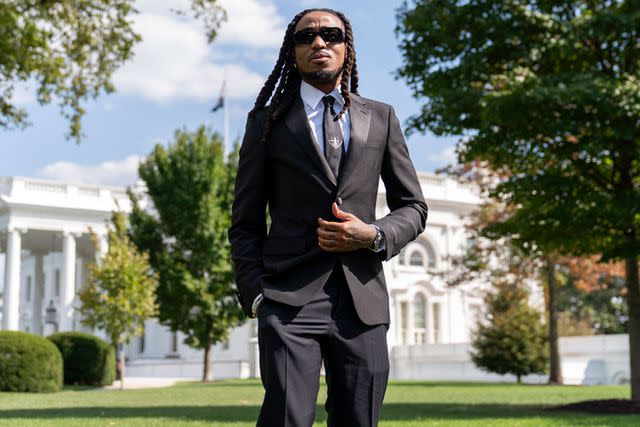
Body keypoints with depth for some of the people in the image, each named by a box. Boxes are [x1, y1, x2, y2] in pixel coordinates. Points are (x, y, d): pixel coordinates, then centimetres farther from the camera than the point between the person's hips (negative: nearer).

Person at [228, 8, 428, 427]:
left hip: (362, 299, 2)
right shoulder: (268, 121, 10)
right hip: (290, 301, -2)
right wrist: (256, 295, -4)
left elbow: (413, 207, 16)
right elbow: (245, 224, 9)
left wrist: (374, 235, -5)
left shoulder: (381, 118, 15)